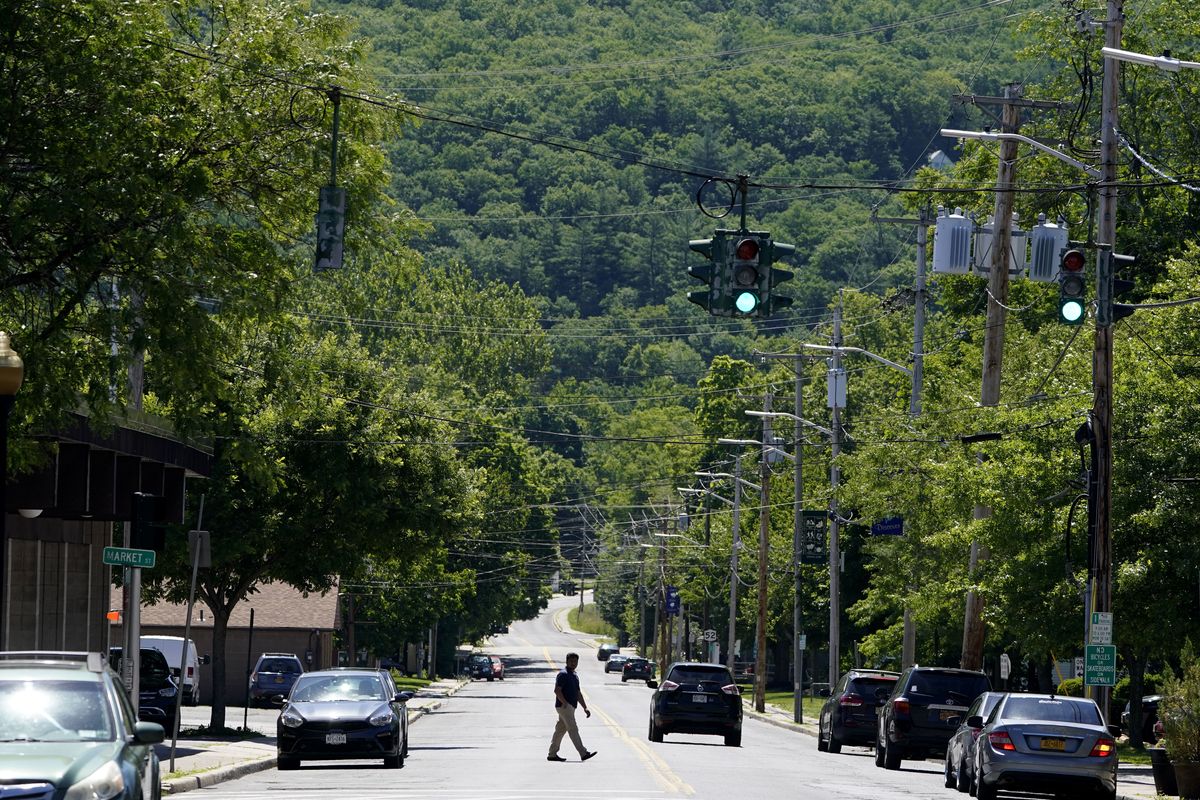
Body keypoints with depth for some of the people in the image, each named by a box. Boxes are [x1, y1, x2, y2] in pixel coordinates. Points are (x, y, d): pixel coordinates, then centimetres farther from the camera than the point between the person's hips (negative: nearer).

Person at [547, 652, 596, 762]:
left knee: (560, 730, 12)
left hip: (570, 707, 10)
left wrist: (585, 707, 17)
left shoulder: (575, 676, 20)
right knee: (573, 729, -13)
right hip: (564, 707, -10)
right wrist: (565, 703, -27)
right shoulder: (563, 674, -9)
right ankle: (583, 753, -19)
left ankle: (552, 754, 16)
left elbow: (578, 694, 24)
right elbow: (557, 690, -18)